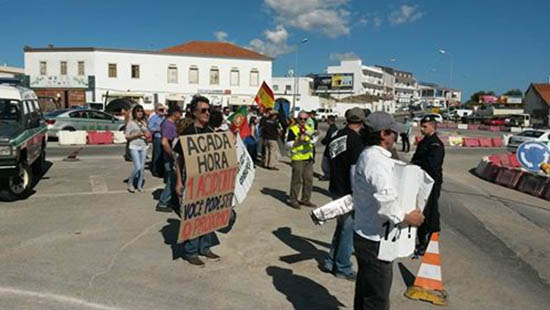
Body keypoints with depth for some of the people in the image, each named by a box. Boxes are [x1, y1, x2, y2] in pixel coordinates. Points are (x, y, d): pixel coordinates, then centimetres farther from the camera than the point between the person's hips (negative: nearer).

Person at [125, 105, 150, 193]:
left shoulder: (144, 123, 12)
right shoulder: (131, 122, -2)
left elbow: (148, 134, 20)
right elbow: (127, 136, -5)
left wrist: (147, 135, -2)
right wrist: (137, 134, -14)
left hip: (143, 147, 5)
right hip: (134, 147, -5)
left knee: (142, 167, 3)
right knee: (137, 167, -12)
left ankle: (139, 186, 14)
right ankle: (130, 183, 10)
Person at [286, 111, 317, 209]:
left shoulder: (309, 129, 15)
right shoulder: (293, 129, -5)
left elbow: (313, 141, 24)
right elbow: (288, 144, -8)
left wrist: (312, 138, 2)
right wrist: (299, 140, -19)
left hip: (308, 158, 7)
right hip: (297, 158, -7)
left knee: (309, 180, 10)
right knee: (296, 180, -4)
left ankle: (305, 199, 22)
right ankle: (293, 200, 7)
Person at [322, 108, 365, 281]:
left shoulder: (335, 137, 6)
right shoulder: (356, 140, -18)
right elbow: (355, 171, -22)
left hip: (335, 189, 8)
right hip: (348, 193, -8)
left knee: (341, 226, 21)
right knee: (348, 229, 6)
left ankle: (330, 262, 28)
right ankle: (343, 268, 18)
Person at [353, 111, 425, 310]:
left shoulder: (366, 155, 9)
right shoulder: (378, 161, -22)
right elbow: (386, 201, -33)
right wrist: (406, 218, -18)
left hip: (363, 233, 10)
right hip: (375, 240, -10)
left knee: (365, 290, 26)